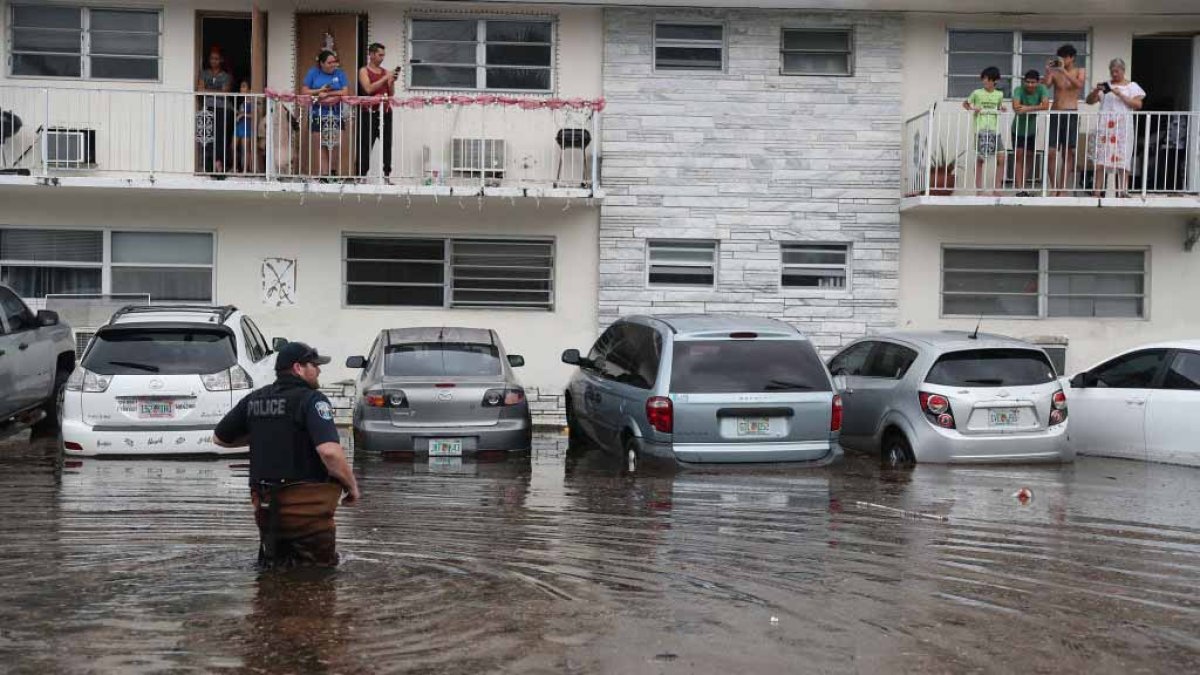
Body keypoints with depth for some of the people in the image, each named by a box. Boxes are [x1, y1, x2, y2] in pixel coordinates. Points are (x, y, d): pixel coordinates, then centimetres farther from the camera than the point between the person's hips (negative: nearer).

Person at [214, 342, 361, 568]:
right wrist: (352, 486, -11)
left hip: (265, 504, 6)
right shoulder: (311, 399, -12)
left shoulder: (254, 399, 8)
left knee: (277, 558, 25)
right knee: (322, 564, 8)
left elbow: (219, 438, 20)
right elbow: (329, 452, -25)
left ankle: (273, 556, 1)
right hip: (307, 504, -6)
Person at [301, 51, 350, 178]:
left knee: (335, 146, -5)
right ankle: (323, 174, 2)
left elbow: (344, 92, -3)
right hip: (317, 115, -1)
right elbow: (304, 91, 3)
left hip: (335, 116, 1)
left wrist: (327, 94, -12)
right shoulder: (313, 73, 7)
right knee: (321, 146, 0)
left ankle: (331, 171, 3)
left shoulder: (340, 73, 8)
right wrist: (320, 90, -10)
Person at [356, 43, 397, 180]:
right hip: (369, 112, -4)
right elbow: (368, 89, -12)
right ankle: (361, 175, -3)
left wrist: (392, 81, -3)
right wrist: (385, 78, -13)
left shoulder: (385, 72, 15)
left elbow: (391, 94, 14)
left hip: (385, 112, 4)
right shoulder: (364, 71, 3)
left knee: (387, 144, 0)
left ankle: (386, 175, 2)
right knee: (365, 145, -4)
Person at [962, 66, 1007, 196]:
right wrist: (972, 108, -9)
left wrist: (1002, 109, 0)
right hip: (981, 130, -3)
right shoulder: (977, 93, 0)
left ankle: (996, 189, 2)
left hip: (994, 130, 3)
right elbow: (965, 103, 10)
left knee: (1001, 159, -5)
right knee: (980, 159, 0)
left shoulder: (999, 95, 8)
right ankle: (979, 189, 7)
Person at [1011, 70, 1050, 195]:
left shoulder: (1042, 89, -15)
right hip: (1018, 129, -3)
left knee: (1028, 158, 10)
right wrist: (1036, 108, -27)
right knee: (1018, 157, -11)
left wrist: (1028, 108, -36)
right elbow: (1015, 107, -35)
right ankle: (1019, 189, -16)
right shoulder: (1019, 90, -20)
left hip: (1032, 130, 3)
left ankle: (1023, 187, 21)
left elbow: (1046, 106, -28)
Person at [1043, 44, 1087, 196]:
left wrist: (1064, 70, -20)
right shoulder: (1055, 73, 7)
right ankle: (1054, 188, 5)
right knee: (1051, 152, -6)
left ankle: (1062, 190, 4)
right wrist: (1048, 72, -15)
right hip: (1055, 114, 1)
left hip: (1071, 114, -1)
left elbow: (1079, 84, -15)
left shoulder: (1080, 72, 5)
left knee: (1068, 153, 0)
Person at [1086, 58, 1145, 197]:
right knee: (1100, 160, -6)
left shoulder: (1132, 86, 10)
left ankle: (1123, 192, -6)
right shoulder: (1105, 86, 16)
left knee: (1122, 161, -6)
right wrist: (1096, 91, -9)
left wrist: (1120, 95, -12)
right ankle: (1097, 192, -7)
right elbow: (1089, 101, 10)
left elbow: (1138, 104, -3)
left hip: (1123, 128, -2)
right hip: (1105, 127, 2)